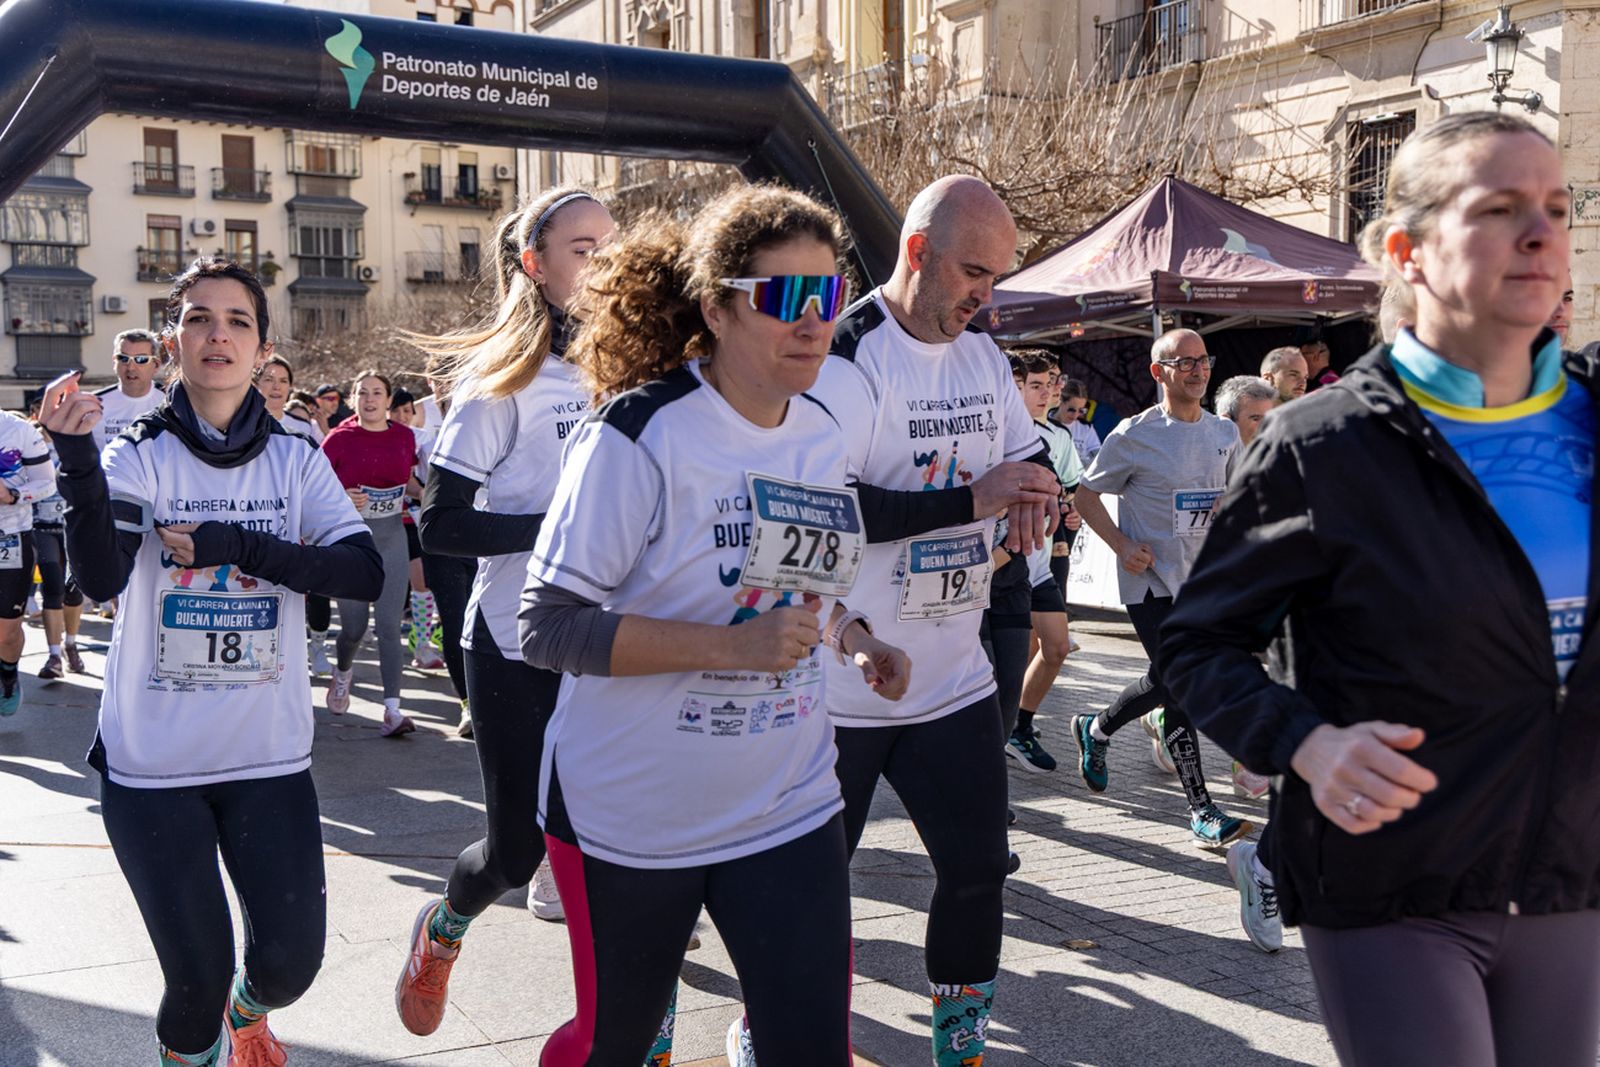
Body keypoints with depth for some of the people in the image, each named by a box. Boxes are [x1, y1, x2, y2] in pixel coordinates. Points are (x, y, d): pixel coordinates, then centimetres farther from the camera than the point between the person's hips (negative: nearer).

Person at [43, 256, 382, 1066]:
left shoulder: (296, 460, 2)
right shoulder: (139, 457, -3)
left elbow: (365, 572, -10)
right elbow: (101, 579, -20)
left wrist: (242, 548, -20)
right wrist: (78, 463, -34)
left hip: (270, 755, 2)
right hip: (152, 763, -1)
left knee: (291, 961, 3)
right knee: (197, 979, 2)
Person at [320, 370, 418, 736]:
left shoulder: (404, 437, 4)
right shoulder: (339, 438, -5)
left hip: (391, 538, 1)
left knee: (389, 625, -6)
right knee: (354, 626, 4)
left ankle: (392, 709, -7)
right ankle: (343, 671, 39)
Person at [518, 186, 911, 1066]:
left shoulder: (823, 434, 2)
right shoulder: (640, 434, -19)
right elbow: (549, 629, -22)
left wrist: (850, 639, -2)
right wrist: (730, 644, -30)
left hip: (787, 807, 5)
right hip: (629, 817, -4)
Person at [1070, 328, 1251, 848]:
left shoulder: (1225, 433, 6)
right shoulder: (1135, 435, -8)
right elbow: (1086, 493, -1)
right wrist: (1123, 546, -12)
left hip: (1203, 578, 6)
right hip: (1150, 580, -6)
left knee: (1168, 681, 12)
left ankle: (1097, 729, 40)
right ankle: (1201, 810, -1)